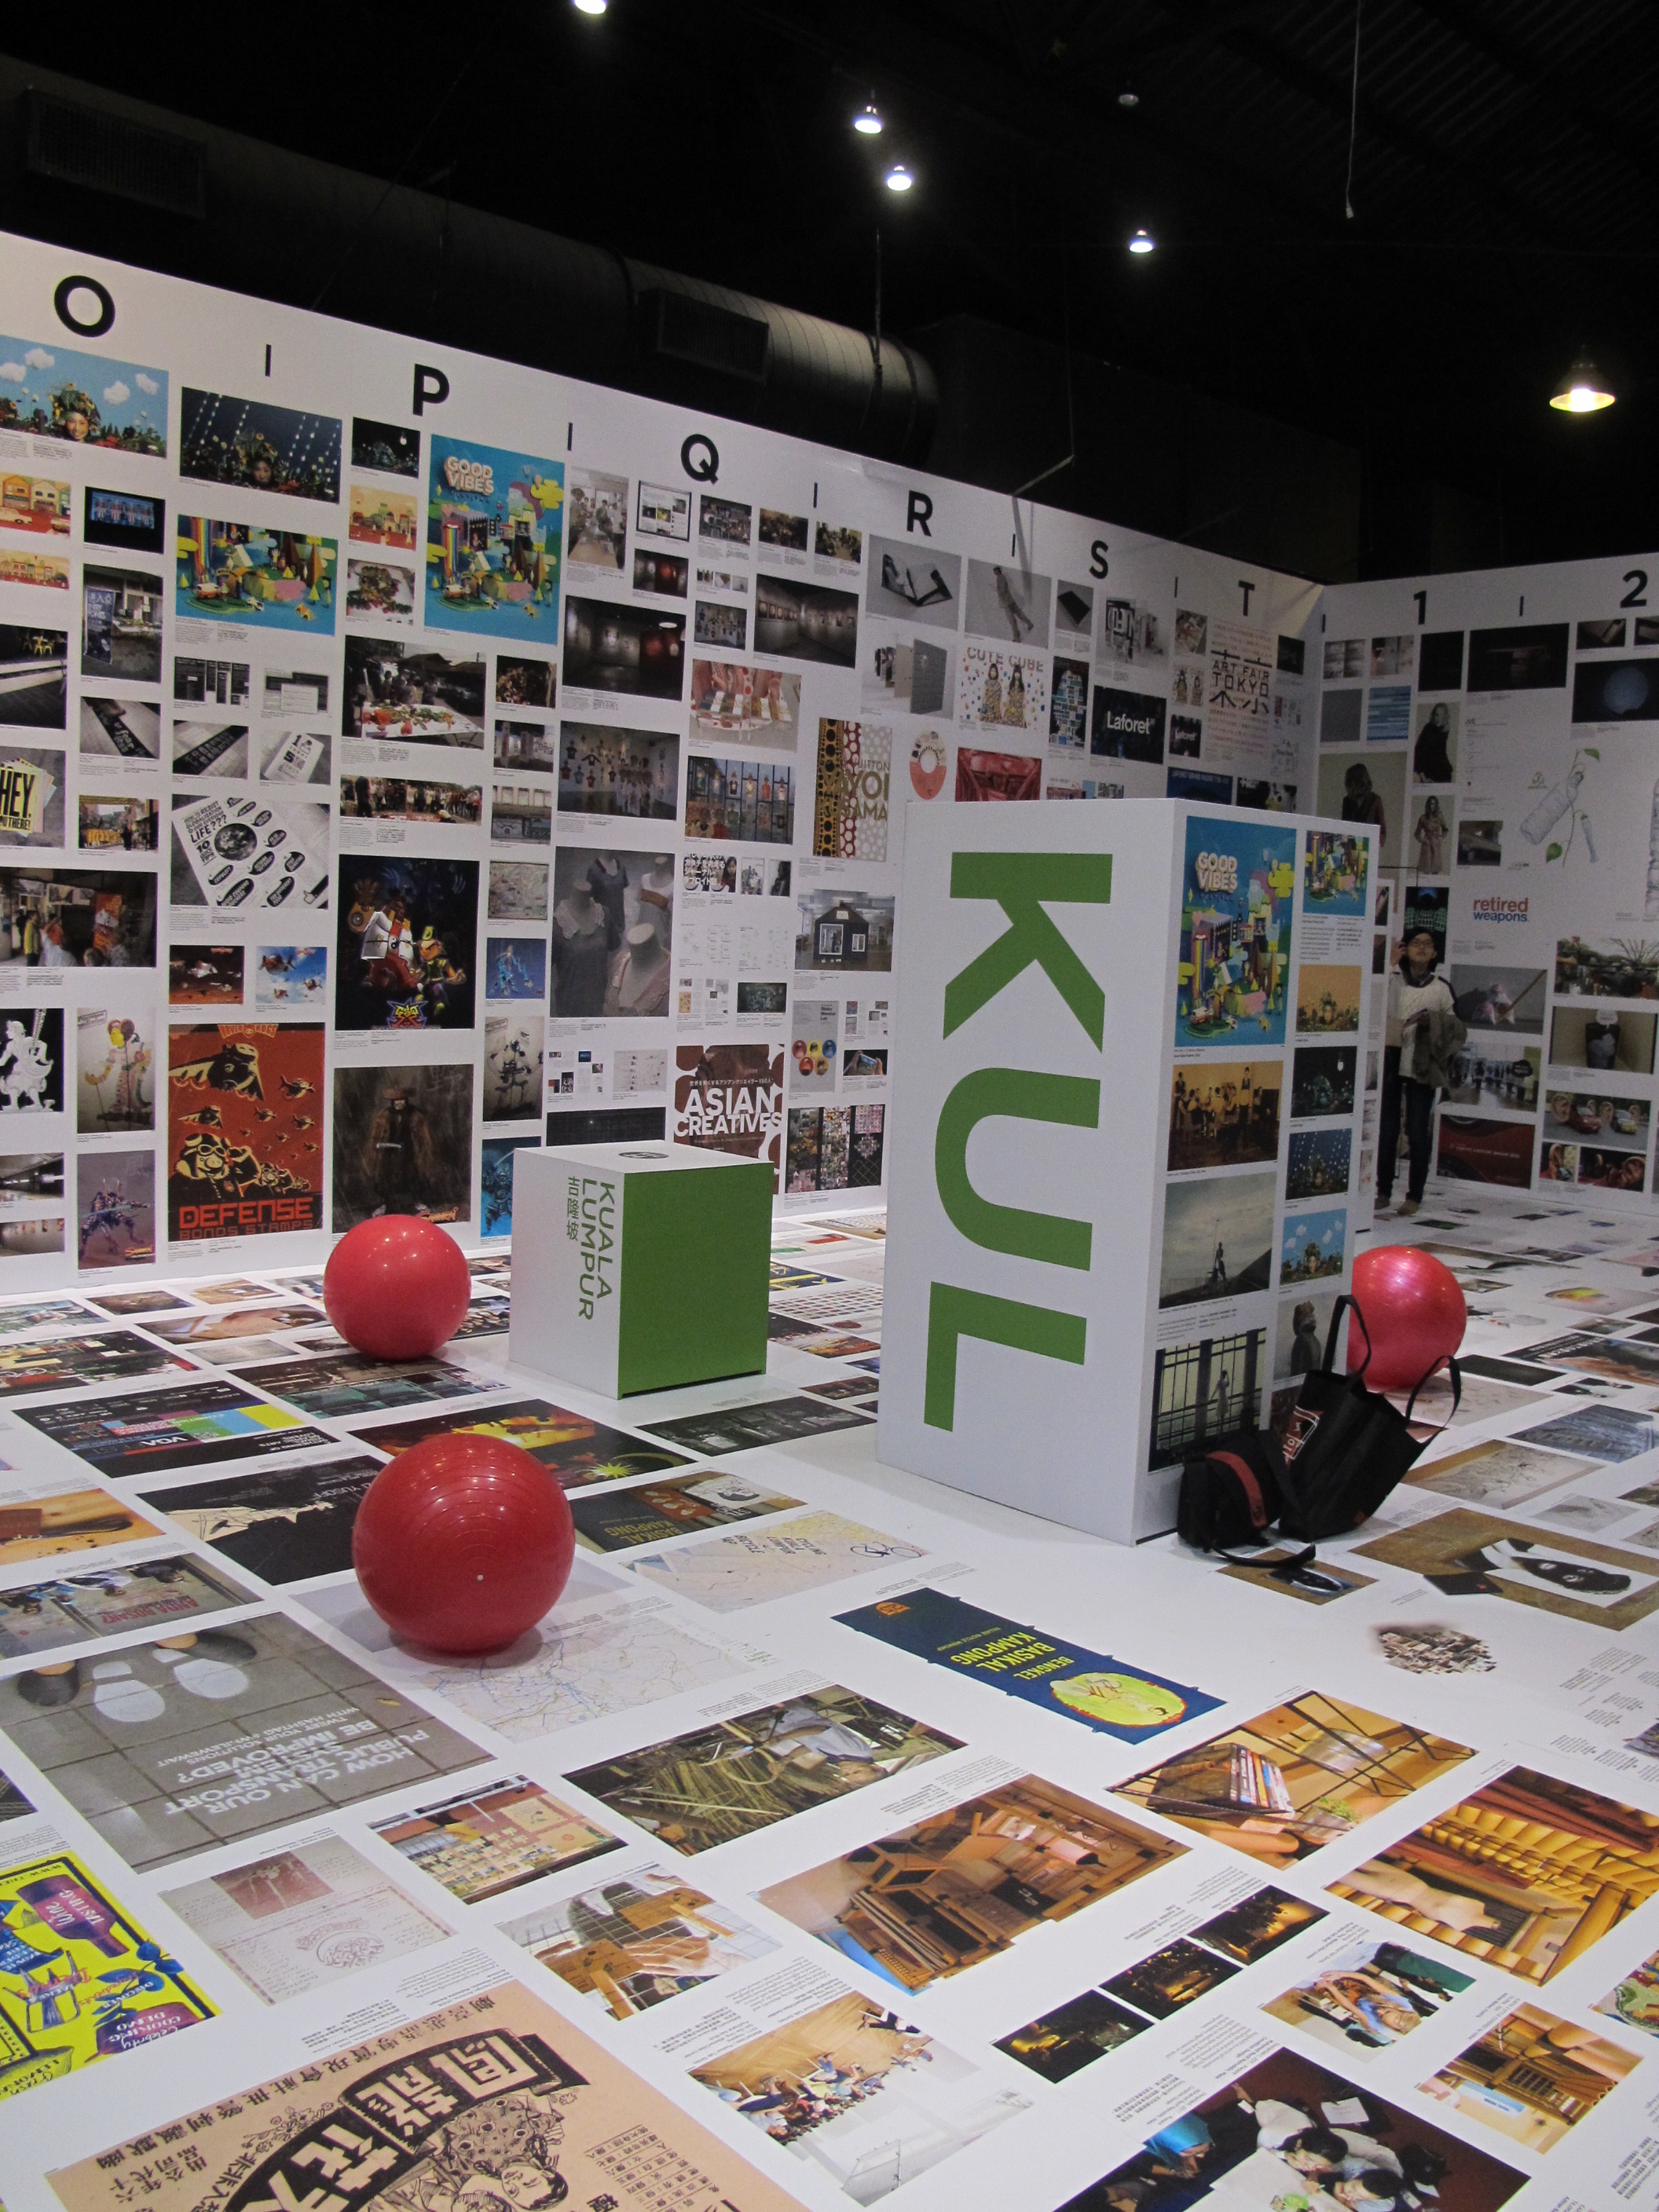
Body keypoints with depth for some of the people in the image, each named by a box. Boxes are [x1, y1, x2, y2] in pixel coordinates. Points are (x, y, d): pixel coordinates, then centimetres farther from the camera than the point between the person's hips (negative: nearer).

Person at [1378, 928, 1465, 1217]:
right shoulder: (1391, 980, 7)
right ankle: (1383, 1191, 14)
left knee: (1418, 1133, -1)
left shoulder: (1441, 988, 7)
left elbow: (1456, 1027, 9)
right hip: (1390, 1061, 1)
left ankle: (1414, 1196, 8)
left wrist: (1434, 1021, -8)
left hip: (1422, 1066, -1)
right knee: (1386, 1130, 4)